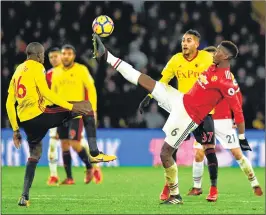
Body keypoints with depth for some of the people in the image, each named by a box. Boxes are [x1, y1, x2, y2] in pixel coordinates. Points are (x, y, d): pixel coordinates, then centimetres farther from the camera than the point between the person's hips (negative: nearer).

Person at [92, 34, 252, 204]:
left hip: (187, 117, -8)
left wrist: (242, 138, -17)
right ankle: (106, 57, 9)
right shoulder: (214, 68, 3)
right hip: (181, 100, 8)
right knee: (145, 81, 4)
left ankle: (175, 195, 9)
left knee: (165, 153, -5)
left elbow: (238, 110, -21)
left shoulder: (225, 81, -23)